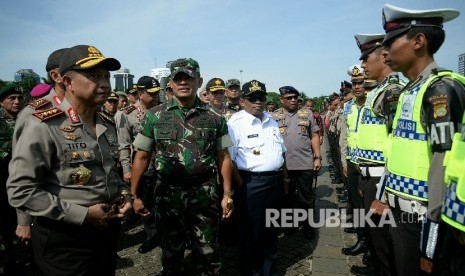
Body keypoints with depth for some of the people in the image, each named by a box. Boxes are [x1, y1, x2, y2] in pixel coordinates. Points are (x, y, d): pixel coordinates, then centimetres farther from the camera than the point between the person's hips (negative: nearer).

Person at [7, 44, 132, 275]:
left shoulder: (107, 126, 6)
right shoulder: (44, 126, -16)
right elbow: (20, 191, -19)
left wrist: (122, 194, 0)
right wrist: (81, 214, -21)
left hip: (107, 231, 7)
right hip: (65, 240, -6)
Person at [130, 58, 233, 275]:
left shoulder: (214, 118, 0)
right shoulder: (155, 116, 0)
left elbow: (223, 157, 3)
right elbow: (142, 156, 3)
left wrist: (227, 194, 0)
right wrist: (134, 195, 1)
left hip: (204, 193, 0)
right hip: (168, 193, 1)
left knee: (207, 253, 13)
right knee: (171, 253, 18)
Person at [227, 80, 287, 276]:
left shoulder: (271, 120, 10)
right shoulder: (235, 123, -12)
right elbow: (228, 159, -14)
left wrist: (284, 175, 16)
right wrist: (240, 183, -15)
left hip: (275, 180, 7)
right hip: (252, 183, -7)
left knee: (271, 227, 20)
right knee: (251, 230, 7)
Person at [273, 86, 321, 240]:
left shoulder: (307, 114, 5)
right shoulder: (275, 117, 3)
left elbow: (314, 136, 5)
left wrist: (317, 157, -1)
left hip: (305, 163, 0)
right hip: (283, 164, 0)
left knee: (306, 195, 9)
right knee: (286, 195, 14)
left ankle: (308, 225, 24)